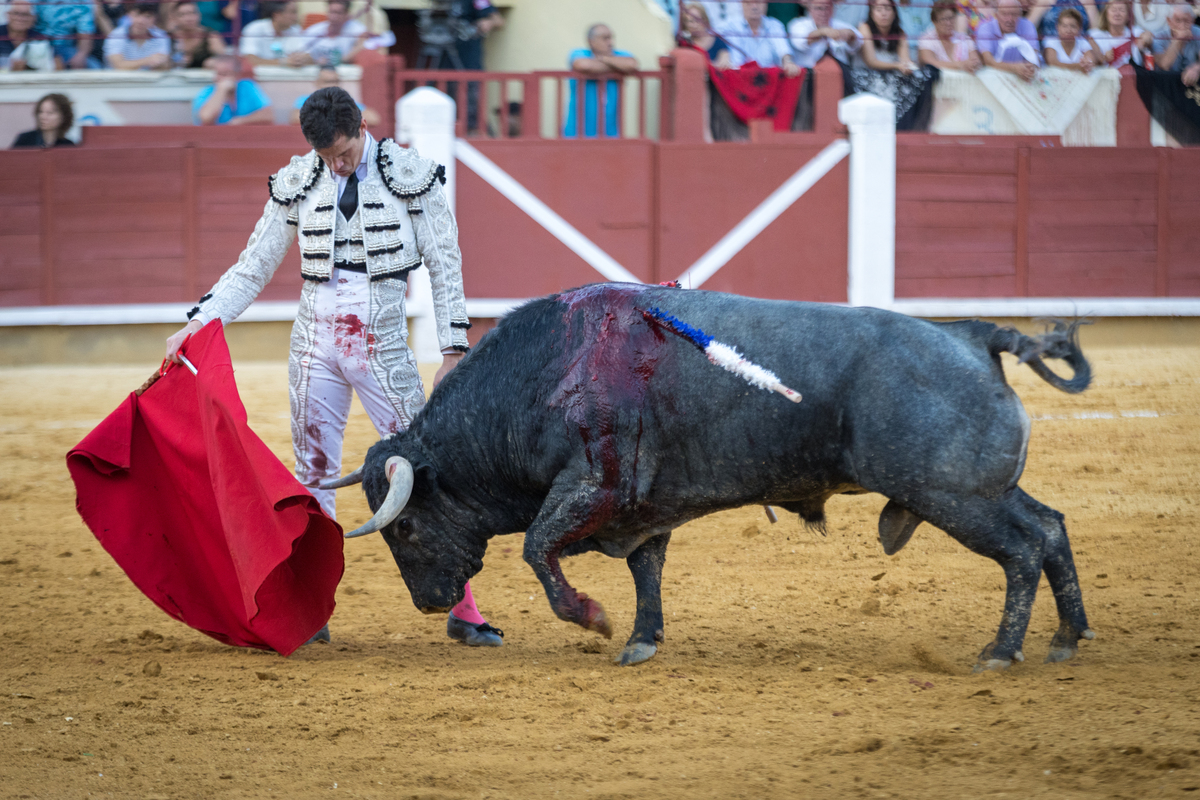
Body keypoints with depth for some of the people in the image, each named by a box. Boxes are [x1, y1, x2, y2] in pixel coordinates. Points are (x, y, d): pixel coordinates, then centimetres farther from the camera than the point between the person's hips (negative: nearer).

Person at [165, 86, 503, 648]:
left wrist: (453, 351, -5)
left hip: (383, 348, -3)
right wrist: (199, 322, -3)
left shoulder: (410, 175, -5)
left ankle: (461, 612, 1)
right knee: (314, 475, 7)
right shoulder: (297, 183, 2)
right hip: (316, 343, 3)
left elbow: (445, 266, -1)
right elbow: (253, 268, 8)